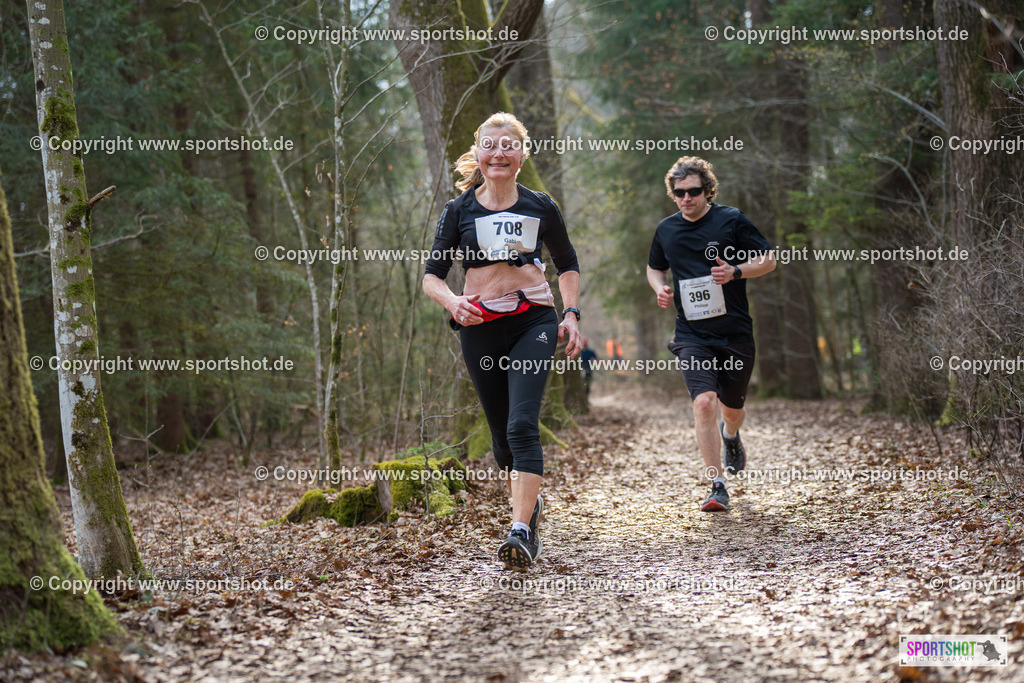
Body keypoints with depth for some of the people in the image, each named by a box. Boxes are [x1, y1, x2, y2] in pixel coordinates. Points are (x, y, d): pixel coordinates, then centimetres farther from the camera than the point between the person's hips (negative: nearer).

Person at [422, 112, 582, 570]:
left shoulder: (540, 207, 5)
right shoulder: (459, 210, 3)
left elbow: (567, 264, 19)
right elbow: (432, 276, 3)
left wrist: (571, 314, 6)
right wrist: (452, 301, -18)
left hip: (533, 321, -2)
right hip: (480, 327, 2)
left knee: (522, 424, -19)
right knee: (501, 433, 9)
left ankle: (521, 532, -24)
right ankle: (530, 502, 37)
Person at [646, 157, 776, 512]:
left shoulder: (731, 220, -2)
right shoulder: (666, 230, 6)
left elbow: (768, 260, 2)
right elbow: (654, 267, 24)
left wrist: (735, 271, -16)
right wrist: (660, 289, 2)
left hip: (736, 332, 0)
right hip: (692, 335, 0)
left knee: (733, 407, 14)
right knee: (704, 403, -19)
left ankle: (730, 435, 53)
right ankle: (717, 487, -14)